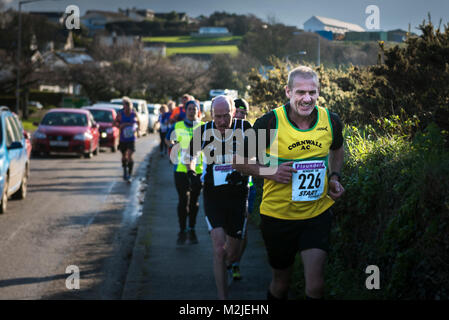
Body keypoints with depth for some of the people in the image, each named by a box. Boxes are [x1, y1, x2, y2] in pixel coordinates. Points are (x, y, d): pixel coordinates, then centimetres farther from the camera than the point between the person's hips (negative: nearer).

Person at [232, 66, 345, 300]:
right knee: (281, 284, 14)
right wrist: (271, 172, -19)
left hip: (317, 213, 1)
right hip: (278, 214, -1)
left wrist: (334, 178, 3)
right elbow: (239, 161, -4)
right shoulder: (269, 123, -14)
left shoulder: (331, 121, -4)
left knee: (315, 285, -10)